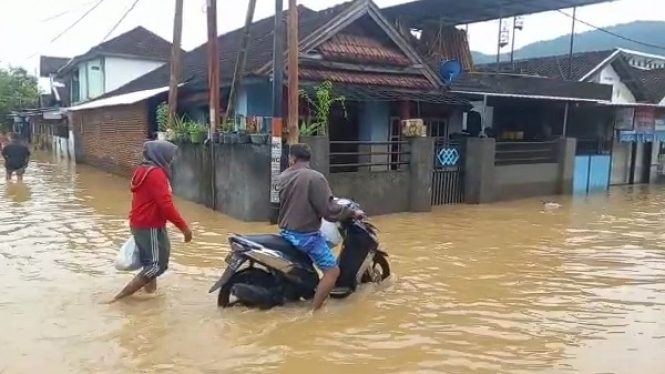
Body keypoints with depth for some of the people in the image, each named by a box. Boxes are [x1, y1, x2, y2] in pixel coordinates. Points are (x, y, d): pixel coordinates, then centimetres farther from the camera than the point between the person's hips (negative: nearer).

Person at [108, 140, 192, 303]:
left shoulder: (143, 171, 13)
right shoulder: (156, 174, -18)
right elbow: (166, 205, -25)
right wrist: (184, 227, -21)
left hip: (140, 225, 10)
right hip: (150, 227, -10)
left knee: (150, 261, 17)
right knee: (157, 264, -6)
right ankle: (121, 296, -6)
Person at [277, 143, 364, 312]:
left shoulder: (283, 177, 4)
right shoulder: (314, 178, -18)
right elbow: (329, 210, -21)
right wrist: (352, 213, -8)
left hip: (286, 232, 8)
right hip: (307, 235, -8)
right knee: (332, 271, -4)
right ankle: (314, 311, -6)